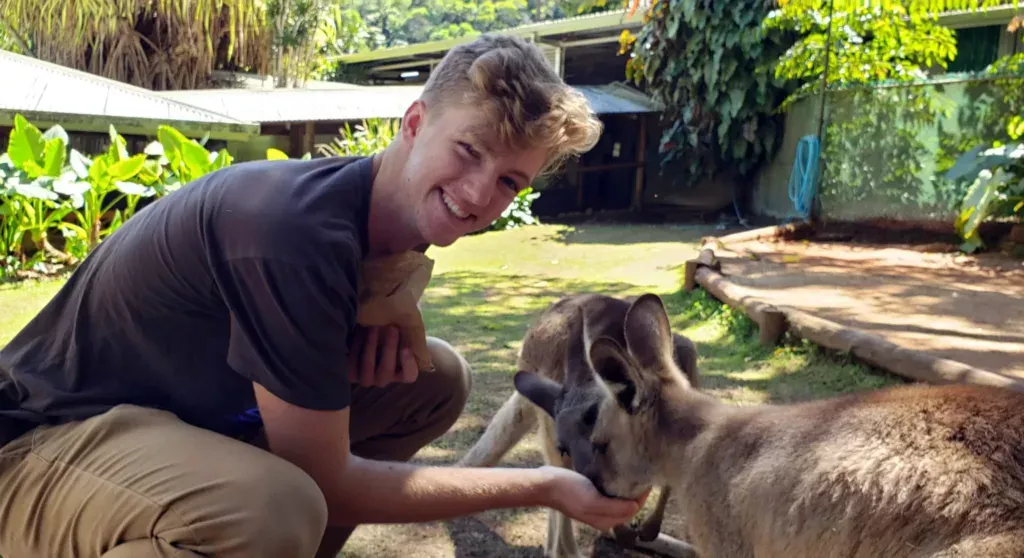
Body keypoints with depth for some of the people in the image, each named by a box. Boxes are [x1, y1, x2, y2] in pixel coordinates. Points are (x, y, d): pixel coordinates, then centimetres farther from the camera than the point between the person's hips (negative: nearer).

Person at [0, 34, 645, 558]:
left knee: (439, 380, 4)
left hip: (193, 416, 9)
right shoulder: (297, 232, -30)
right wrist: (543, 485, -16)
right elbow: (326, 482, -23)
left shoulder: (390, 204, -5)